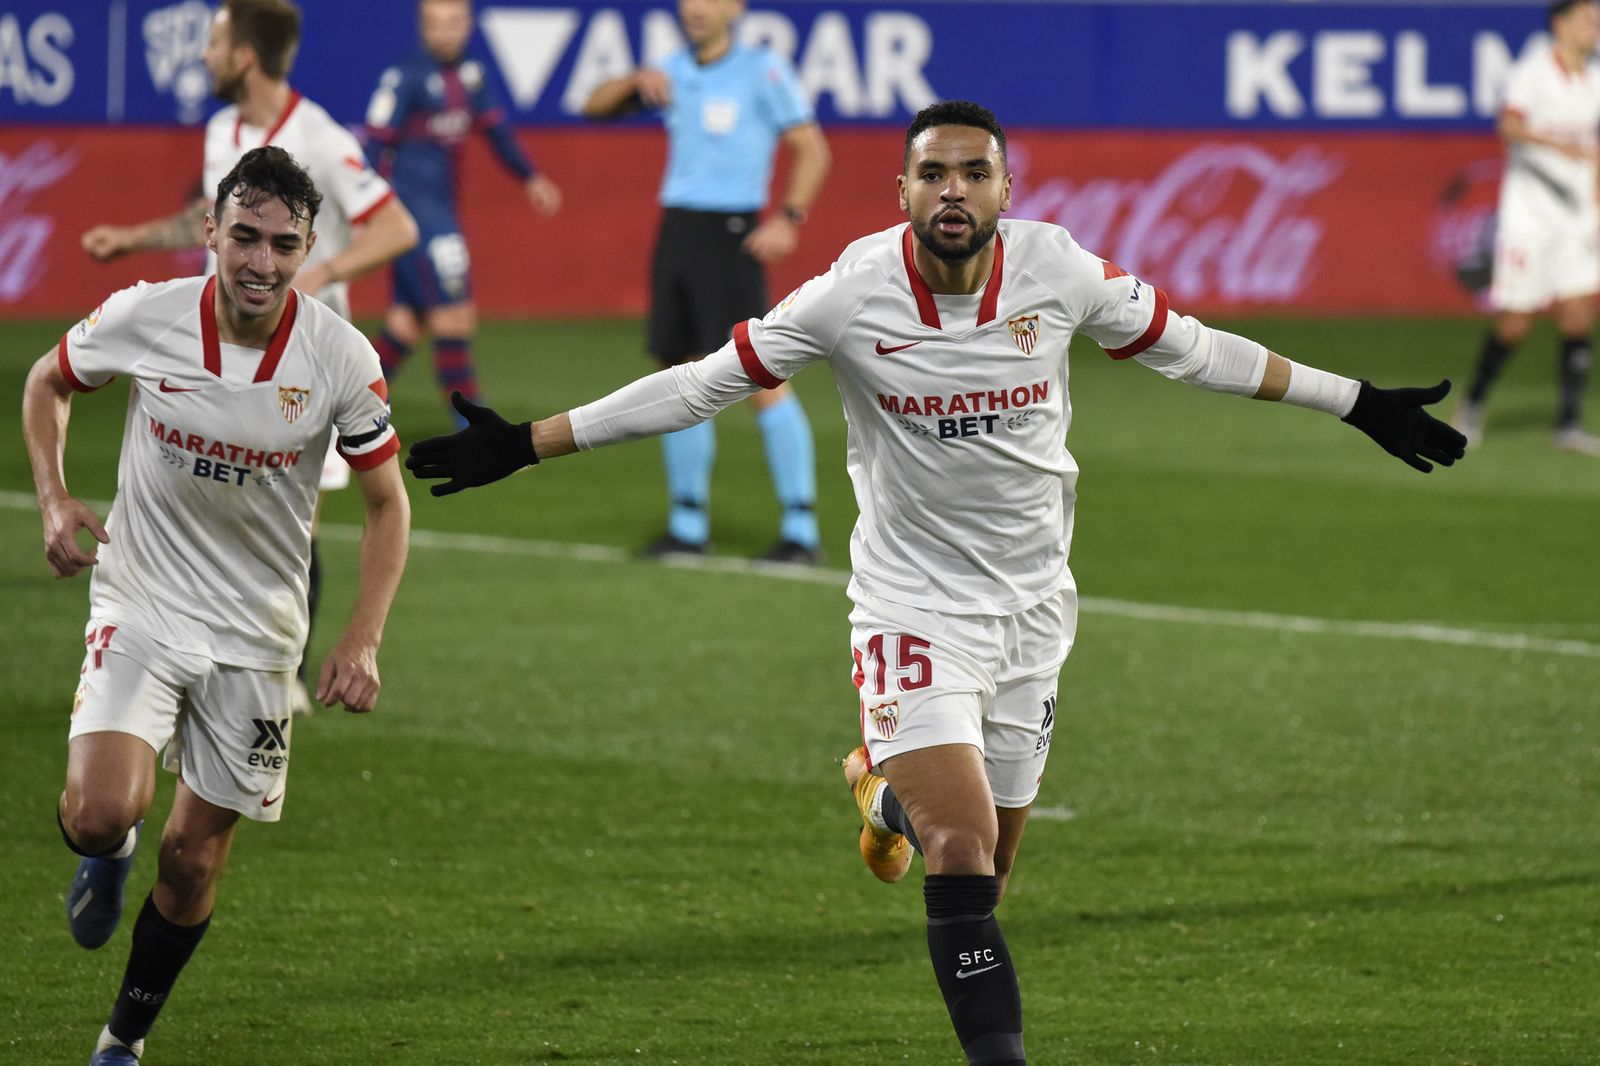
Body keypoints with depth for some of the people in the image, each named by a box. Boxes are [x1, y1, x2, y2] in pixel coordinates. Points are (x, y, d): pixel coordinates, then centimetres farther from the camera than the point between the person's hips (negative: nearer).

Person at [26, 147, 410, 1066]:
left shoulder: (342, 357, -15)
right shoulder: (142, 319, -14)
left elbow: (387, 504, -2)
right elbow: (49, 381, 8)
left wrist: (363, 642, -12)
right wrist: (55, 500, -6)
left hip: (257, 631, 1)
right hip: (141, 603, -1)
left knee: (194, 856, 5)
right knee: (101, 811, -22)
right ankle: (106, 853, 17)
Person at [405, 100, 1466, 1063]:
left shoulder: (1058, 270, -9)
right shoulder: (852, 295, -14)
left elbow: (1189, 347, 5)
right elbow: (702, 384, -6)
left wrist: (1357, 403, 9)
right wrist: (525, 444, -7)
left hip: (1032, 599, 3)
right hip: (912, 601, -3)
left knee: (988, 868, 11)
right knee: (965, 850, -21)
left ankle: (890, 788, 45)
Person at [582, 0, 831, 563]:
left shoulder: (764, 72, -4)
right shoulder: (673, 72, 13)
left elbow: (811, 148, -5)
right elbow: (595, 107, 17)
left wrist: (789, 218, -17)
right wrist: (637, 80, -3)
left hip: (731, 235, -6)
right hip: (677, 229, 6)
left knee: (762, 379, -11)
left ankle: (801, 529, -8)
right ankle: (688, 525, 16)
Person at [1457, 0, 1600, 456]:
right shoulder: (1534, 71, -11)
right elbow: (1509, 124, -26)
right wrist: (1555, 142, -41)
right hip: (1529, 215, -6)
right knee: (1514, 325, -2)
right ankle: (1474, 402, 21)